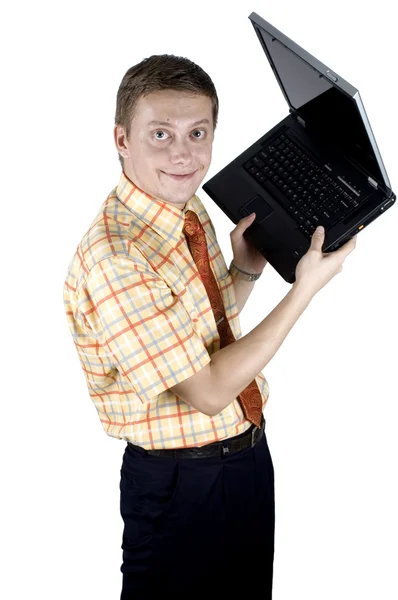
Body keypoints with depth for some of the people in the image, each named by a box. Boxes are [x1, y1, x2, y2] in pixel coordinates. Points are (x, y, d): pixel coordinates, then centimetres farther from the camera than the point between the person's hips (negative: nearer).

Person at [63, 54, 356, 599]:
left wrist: (246, 270, -6)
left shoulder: (190, 211, -2)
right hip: (182, 486, -8)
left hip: (249, 452, 8)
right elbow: (207, 392, -26)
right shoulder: (113, 259, -28)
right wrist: (306, 288, -24)